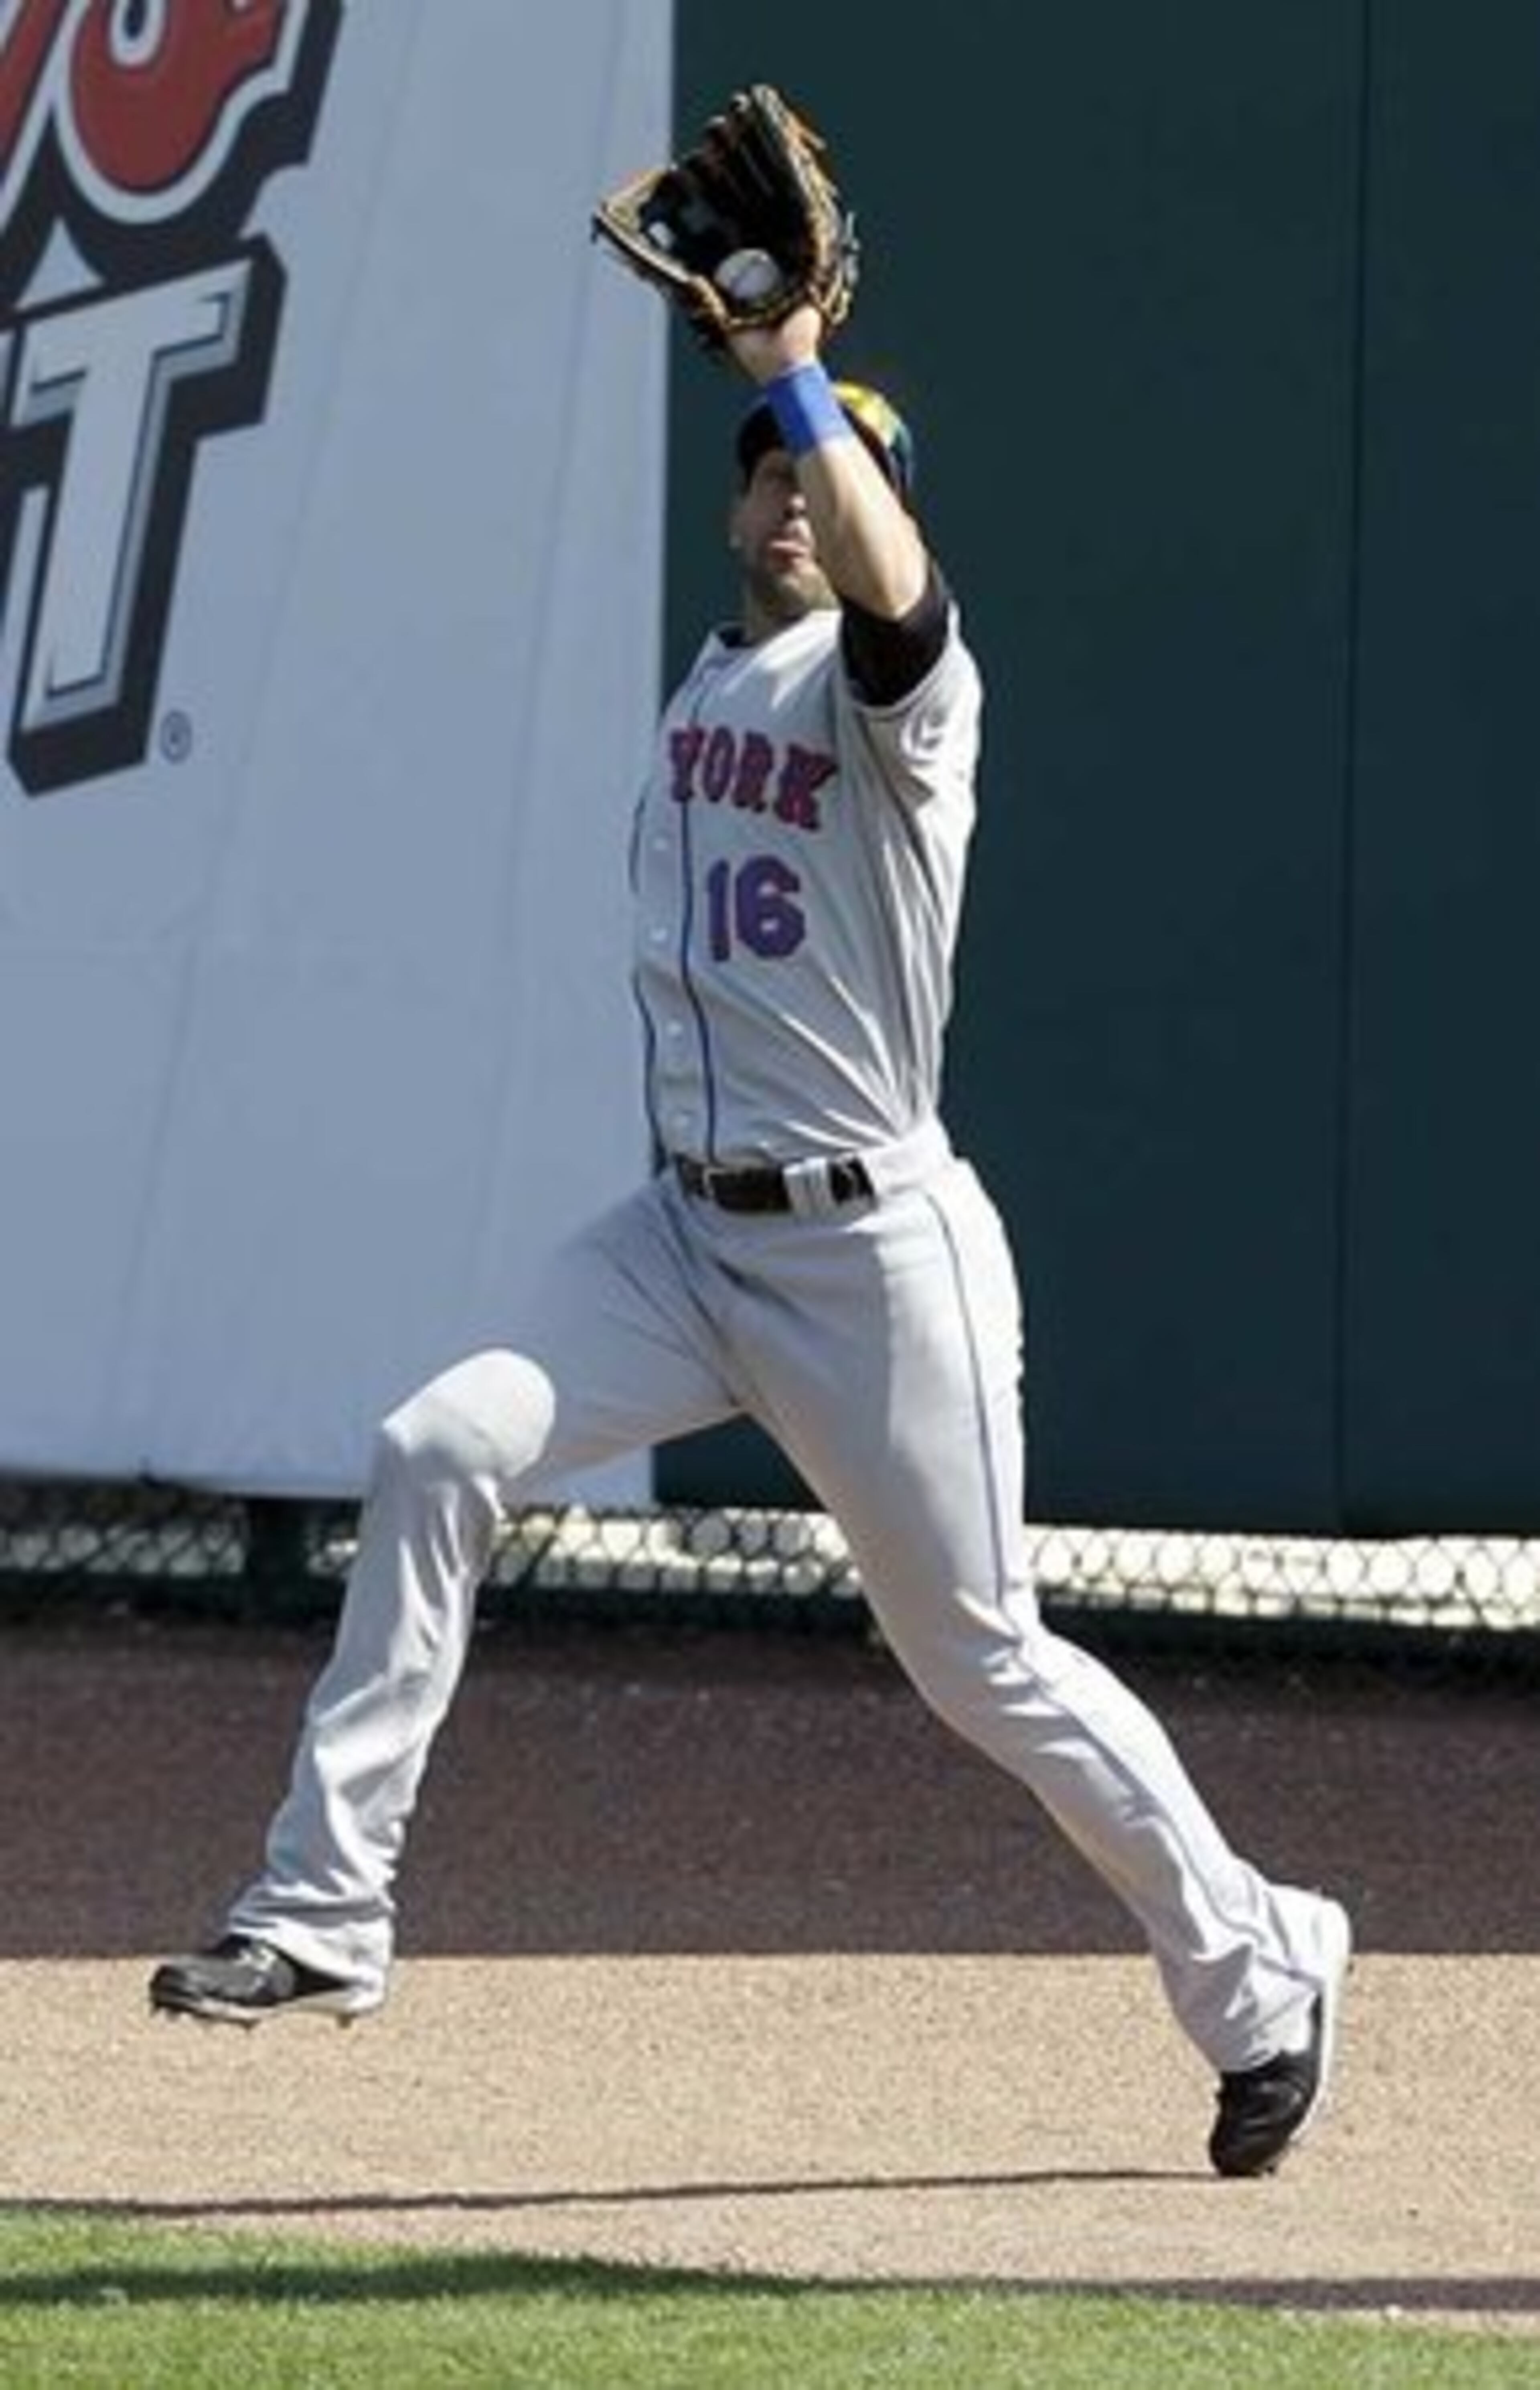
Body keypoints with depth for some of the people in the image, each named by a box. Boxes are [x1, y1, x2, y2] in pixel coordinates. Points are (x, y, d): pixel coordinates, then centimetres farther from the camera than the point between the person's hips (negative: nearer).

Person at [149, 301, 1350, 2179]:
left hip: (875, 1250, -6)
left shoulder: (902, 689, -12)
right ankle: (324, 1913, -12)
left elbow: (884, 586, -37)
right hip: (686, 1231, 6)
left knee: (982, 1664, 0)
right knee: (434, 1456, -14)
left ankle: (1261, 1977, 18)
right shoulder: (711, 684, 11)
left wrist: (795, 371, -37)